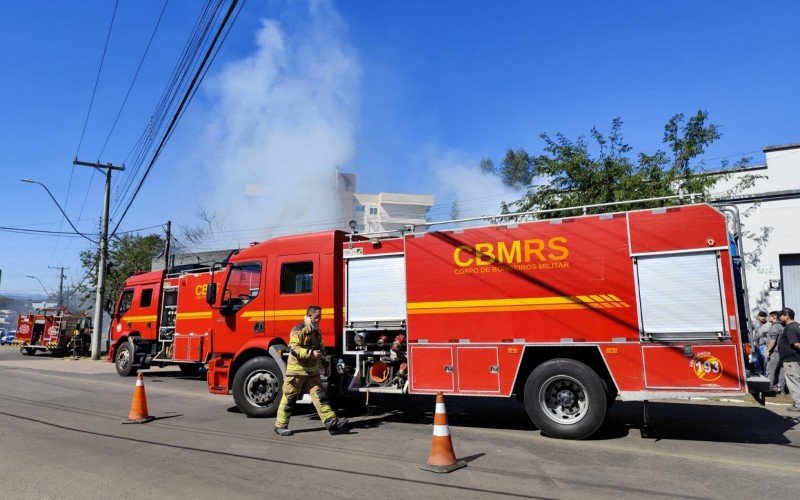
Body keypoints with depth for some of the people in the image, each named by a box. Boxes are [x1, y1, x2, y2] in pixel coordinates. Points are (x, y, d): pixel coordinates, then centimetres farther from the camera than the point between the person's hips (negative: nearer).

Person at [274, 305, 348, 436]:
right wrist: (311, 353, -30)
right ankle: (280, 426, 17)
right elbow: (294, 348, -22)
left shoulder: (316, 330, 13)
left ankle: (332, 423, -6)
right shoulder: (298, 330, -12)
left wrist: (322, 352, 5)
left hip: (312, 371, 7)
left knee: (320, 395, -1)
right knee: (289, 398, 3)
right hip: (297, 370, -7)